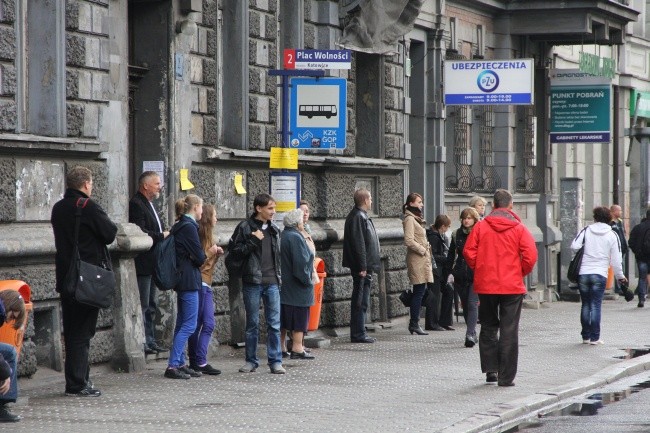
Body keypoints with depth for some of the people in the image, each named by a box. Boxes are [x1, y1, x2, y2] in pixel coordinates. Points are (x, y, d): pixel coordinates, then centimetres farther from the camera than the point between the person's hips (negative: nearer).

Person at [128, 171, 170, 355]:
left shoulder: (148, 204, 18)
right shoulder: (136, 204, -14)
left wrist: (164, 234, 6)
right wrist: (162, 236, -16)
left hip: (152, 263, 10)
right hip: (143, 264, -10)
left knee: (152, 305, 14)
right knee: (143, 305, -7)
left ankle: (150, 341, 20)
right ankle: (143, 344, -5)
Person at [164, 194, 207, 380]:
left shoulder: (179, 226, 13)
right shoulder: (190, 227, -15)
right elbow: (199, 258, -14)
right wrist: (207, 255, 7)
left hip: (182, 279, 10)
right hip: (190, 280, -10)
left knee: (182, 323, 13)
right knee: (189, 324, -8)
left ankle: (180, 364, 17)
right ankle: (172, 365, -11)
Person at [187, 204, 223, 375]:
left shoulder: (208, 236, 18)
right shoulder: (199, 235, -12)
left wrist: (216, 254, 9)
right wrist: (210, 252, -15)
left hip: (206, 285, 9)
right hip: (199, 282, -9)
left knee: (208, 324, 4)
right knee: (196, 325, -5)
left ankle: (196, 362, 5)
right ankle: (199, 362, -3)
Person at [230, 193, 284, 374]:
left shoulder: (274, 229, 13)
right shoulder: (245, 227, -3)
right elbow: (235, 251, -9)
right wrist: (253, 241, -17)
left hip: (272, 282, 4)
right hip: (252, 281, -4)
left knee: (274, 323, 0)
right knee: (252, 323, 4)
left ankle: (275, 361, 3)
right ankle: (251, 361, 13)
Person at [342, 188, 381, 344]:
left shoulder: (361, 216, 17)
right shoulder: (358, 217, -16)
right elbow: (358, 244, -21)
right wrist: (362, 267, -22)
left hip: (365, 267, 11)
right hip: (362, 267, -11)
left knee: (361, 301, 13)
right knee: (360, 301, -7)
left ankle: (359, 333, 18)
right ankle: (358, 334, -5)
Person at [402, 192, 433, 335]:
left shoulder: (417, 219, 20)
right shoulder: (410, 219, -11)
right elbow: (409, 241, -20)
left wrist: (426, 248, 13)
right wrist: (423, 250, -12)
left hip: (423, 259, 10)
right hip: (417, 259, -10)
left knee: (419, 292, 8)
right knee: (419, 291, -9)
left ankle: (414, 323, 11)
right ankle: (414, 323, -7)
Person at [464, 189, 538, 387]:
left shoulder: (480, 227, -1)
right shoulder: (519, 228, -4)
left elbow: (469, 252, -3)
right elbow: (530, 255, -10)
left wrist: (479, 270, 11)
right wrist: (521, 272, 6)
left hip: (486, 286, 1)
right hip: (512, 286, -1)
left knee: (488, 327, 17)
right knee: (509, 331, 2)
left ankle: (490, 369, 11)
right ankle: (506, 376, 1)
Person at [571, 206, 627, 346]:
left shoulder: (586, 230, 2)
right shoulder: (612, 235, 2)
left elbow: (574, 246, -8)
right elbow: (616, 259, 1)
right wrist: (620, 276, 13)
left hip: (583, 273, 1)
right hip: (600, 274, -1)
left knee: (586, 305, 11)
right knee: (596, 305, 1)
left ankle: (586, 336, 15)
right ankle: (594, 337, -3)